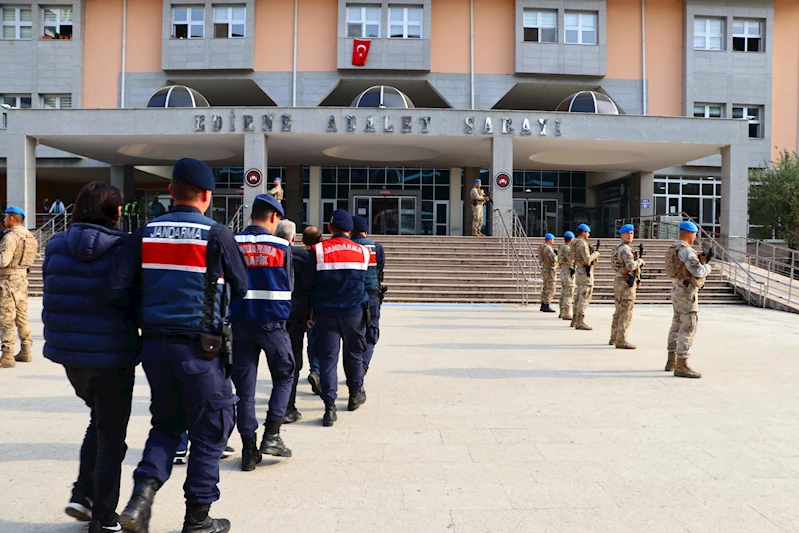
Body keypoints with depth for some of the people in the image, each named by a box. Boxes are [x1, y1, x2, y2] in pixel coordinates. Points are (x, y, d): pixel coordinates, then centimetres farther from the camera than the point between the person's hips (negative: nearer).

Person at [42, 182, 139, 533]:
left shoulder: (56, 247, 1)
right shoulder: (124, 250, -14)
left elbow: (51, 298, 9)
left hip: (69, 355, 5)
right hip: (112, 356, -5)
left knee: (98, 422, 27)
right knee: (110, 437, 9)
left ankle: (82, 495, 23)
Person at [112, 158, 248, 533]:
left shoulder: (145, 234, 3)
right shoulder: (217, 235, -7)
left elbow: (117, 284, -3)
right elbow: (240, 288, 1)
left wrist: (143, 314, 13)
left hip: (154, 344, 5)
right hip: (199, 347, -4)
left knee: (165, 424, 24)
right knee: (209, 432, 11)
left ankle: (142, 494, 7)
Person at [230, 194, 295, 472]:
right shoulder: (281, 246, -5)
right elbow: (289, 286, 1)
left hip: (240, 323, 3)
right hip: (273, 322, -2)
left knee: (244, 386, 8)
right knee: (284, 376, 17)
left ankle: (249, 449, 11)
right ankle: (272, 435, 8)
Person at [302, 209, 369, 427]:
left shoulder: (318, 251, -7)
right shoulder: (363, 251, 0)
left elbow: (307, 283, -3)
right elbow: (363, 281, 8)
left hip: (325, 313, -2)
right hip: (354, 313, 2)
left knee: (327, 358, 3)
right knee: (354, 354, 19)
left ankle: (330, 407, -2)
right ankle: (355, 394, 34)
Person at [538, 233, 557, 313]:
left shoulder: (542, 247, 12)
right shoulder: (548, 248, -18)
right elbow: (554, 259, -29)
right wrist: (557, 256, -7)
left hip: (544, 270, 10)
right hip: (549, 270, -10)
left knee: (545, 288, 14)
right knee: (550, 289, -7)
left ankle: (543, 306, 19)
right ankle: (546, 307, -9)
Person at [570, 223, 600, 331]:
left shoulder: (575, 243, 14)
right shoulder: (582, 244, -17)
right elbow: (587, 260, -24)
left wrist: (594, 257, 12)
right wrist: (596, 254, -8)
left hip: (579, 272, 10)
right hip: (586, 273, -10)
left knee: (578, 296, 16)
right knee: (584, 298, -8)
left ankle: (575, 320, 22)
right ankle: (580, 322, -9)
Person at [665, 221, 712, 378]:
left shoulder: (674, 249, 13)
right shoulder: (686, 250, -18)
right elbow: (698, 272, -24)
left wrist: (701, 260, 9)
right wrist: (707, 266, -3)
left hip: (677, 291, 10)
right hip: (687, 293, -10)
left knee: (677, 326, 16)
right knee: (688, 328, -9)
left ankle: (672, 361, 23)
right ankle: (682, 366, -11)